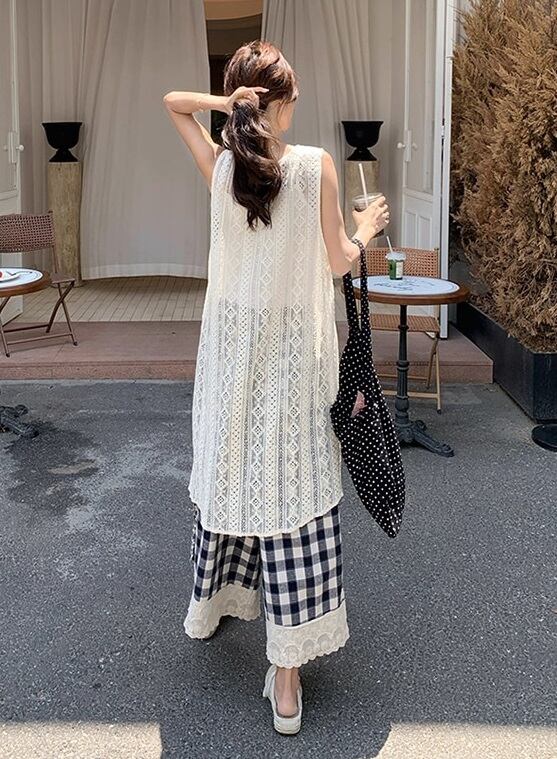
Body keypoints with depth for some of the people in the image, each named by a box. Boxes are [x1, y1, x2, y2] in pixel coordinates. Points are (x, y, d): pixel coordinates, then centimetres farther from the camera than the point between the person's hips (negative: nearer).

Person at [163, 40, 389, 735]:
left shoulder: (219, 165, -3)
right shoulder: (316, 165, -12)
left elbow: (171, 100, 13)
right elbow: (337, 262, -5)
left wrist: (222, 103, -6)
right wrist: (365, 228, 15)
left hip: (230, 341, 4)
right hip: (293, 347, -4)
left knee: (226, 470, 21)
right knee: (290, 490, -1)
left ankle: (206, 605, 42)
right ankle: (286, 677, 4)